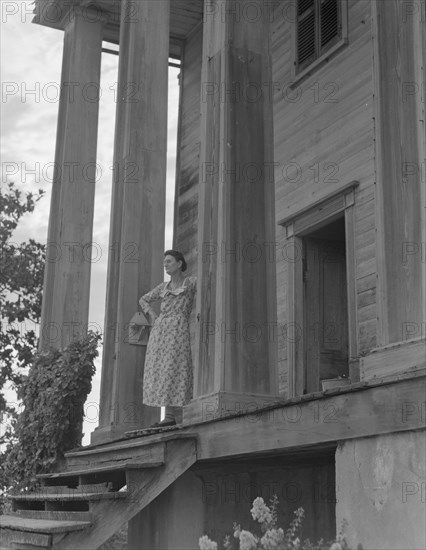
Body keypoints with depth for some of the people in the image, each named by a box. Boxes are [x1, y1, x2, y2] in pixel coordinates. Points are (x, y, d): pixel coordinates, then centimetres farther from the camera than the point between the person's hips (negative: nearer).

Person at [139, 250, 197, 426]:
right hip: (159, 330, 5)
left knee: (175, 369, -13)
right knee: (162, 372, -2)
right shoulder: (163, 287, 20)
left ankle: (177, 416, -15)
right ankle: (170, 415, -3)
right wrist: (151, 315, 14)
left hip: (178, 327, -5)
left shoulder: (191, 282, 6)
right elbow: (143, 300, 31)